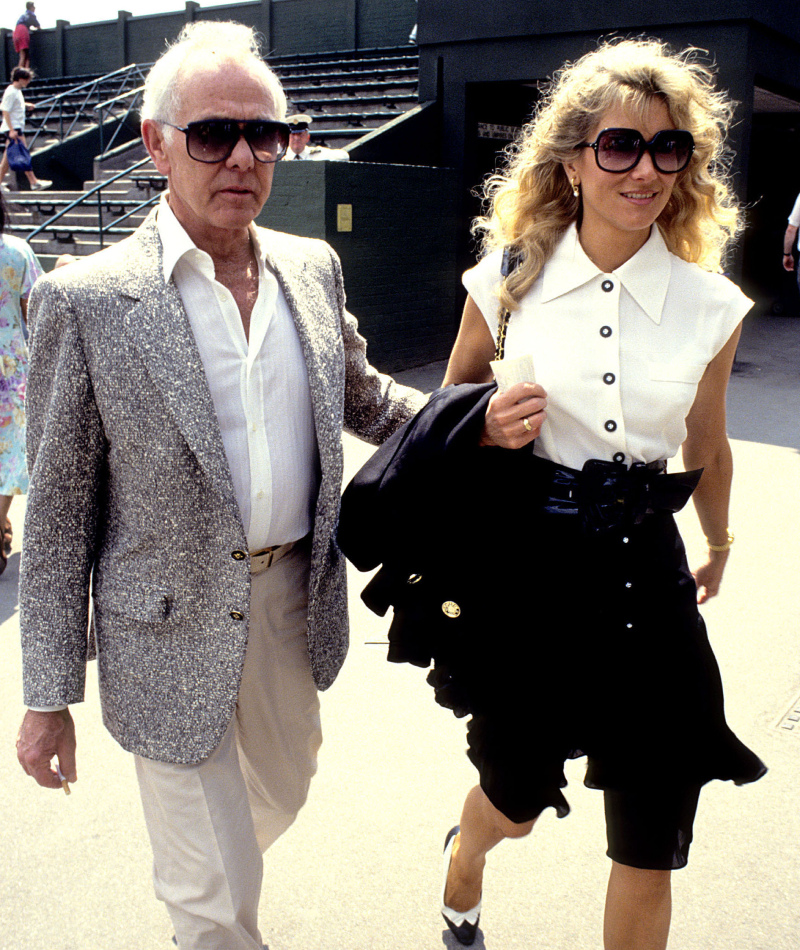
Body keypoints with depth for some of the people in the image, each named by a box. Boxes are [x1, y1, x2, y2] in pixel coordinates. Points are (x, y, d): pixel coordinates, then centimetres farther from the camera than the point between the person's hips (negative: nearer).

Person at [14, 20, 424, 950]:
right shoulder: (85, 300, -14)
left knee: (279, 794, 30)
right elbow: (58, 513, -10)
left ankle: (203, 873, 62)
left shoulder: (314, 268, 0)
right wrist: (48, 695, -7)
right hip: (173, 630, -5)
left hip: (294, 601, 6)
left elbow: (362, 397, 17)